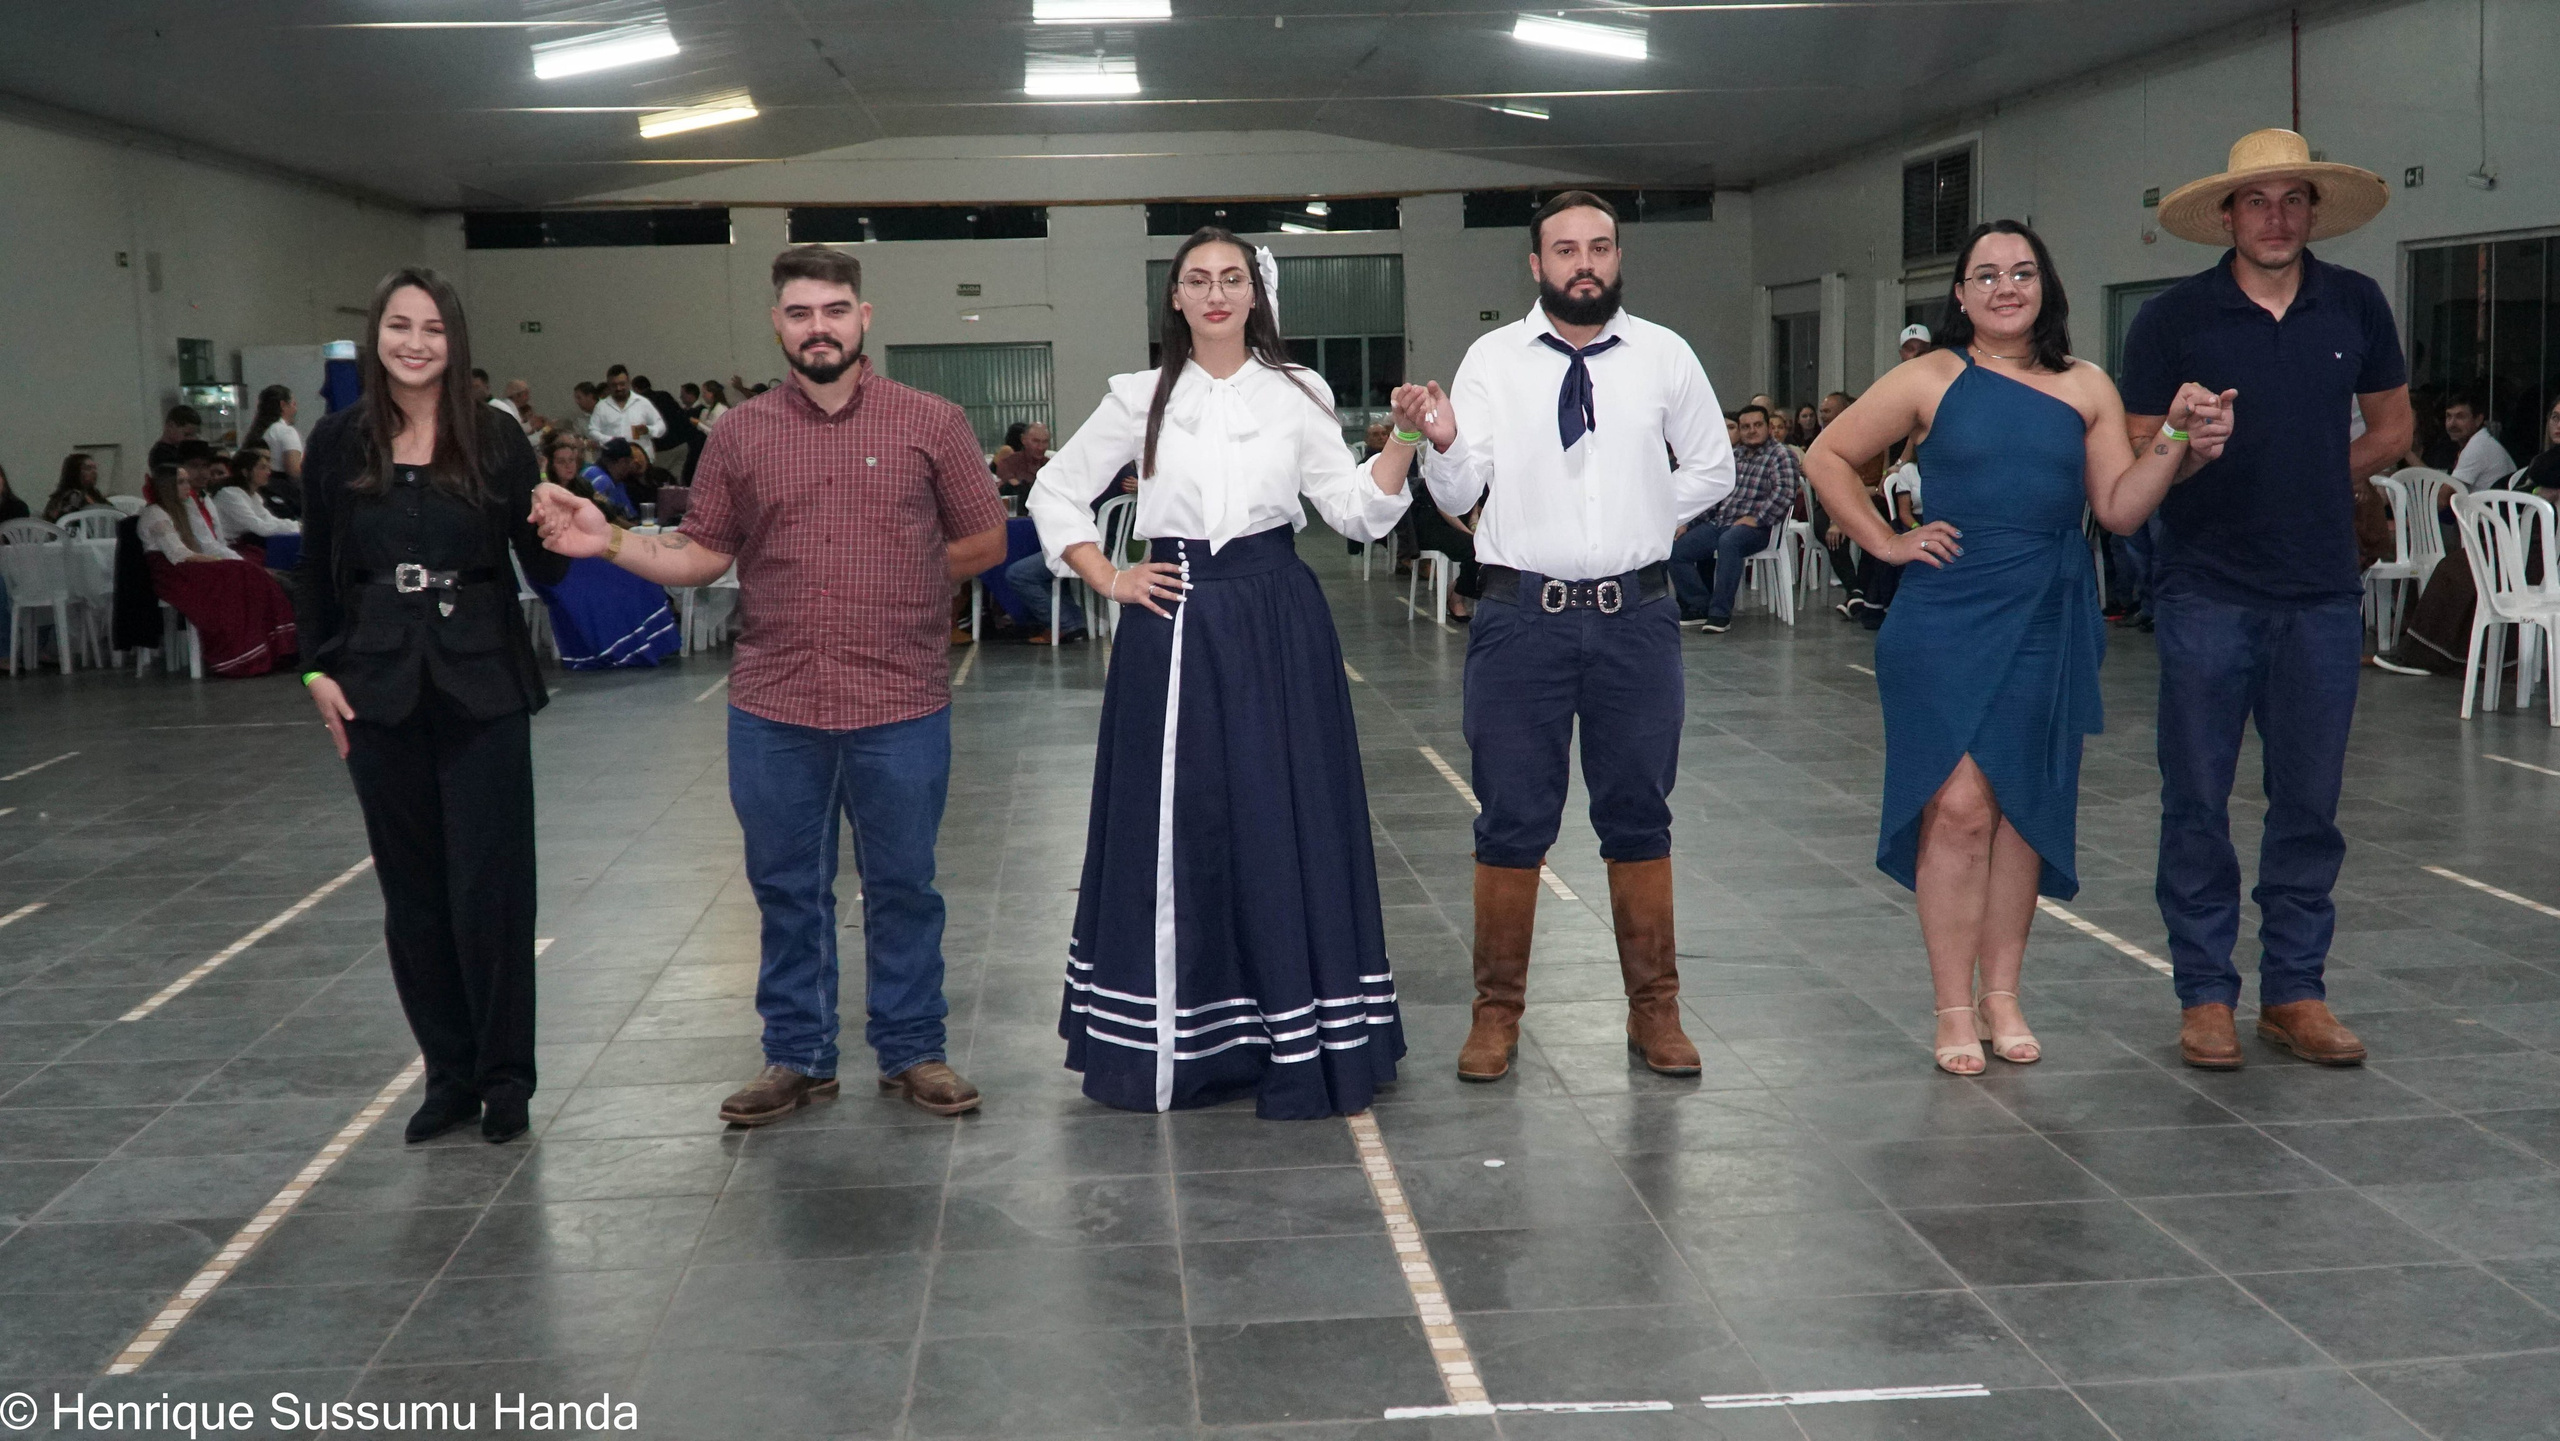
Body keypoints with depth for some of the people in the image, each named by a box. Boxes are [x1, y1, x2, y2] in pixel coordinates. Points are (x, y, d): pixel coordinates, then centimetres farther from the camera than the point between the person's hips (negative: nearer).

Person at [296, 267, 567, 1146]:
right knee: (412, 890, 9)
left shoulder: (496, 439, -3)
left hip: (481, 685, -2)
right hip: (380, 689, 2)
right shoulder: (339, 443, 3)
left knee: (490, 884, 1)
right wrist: (320, 670, 2)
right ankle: (449, 1072, 21)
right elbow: (317, 570, 10)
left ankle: (505, 1075, 15)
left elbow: (541, 569, -2)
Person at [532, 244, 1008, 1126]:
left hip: (900, 705, -2)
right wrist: (608, 543, -6)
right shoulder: (739, 435, 6)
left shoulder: (931, 423, 1)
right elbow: (701, 555, 7)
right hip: (773, 711, 2)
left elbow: (984, 539, 6)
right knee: (787, 889, 11)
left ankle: (911, 1051, 23)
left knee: (902, 887, 8)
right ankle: (797, 1056, 26)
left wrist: (900, 583, 1)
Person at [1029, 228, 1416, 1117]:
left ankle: (1295, 1035, 10)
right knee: (1172, 826, 3)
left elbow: (1355, 510, 2)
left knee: (1282, 824, 0)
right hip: (1174, 626, 1)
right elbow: (1055, 494, 13)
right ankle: (1169, 1042, 14)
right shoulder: (1141, 399, 6)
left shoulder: (1297, 396, 6)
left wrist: (1403, 443, -11)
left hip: (1278, 625, 0)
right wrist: (1108, 580, 3)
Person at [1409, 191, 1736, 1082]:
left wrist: (1642, 524, 5)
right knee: (1512, 820, 5)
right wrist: (1441, 444, -27)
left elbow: (1711, 470, 16)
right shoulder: (1493, 359, 0)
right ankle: (1497, 1011, 17)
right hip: (1522, 613, -1)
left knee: (1639, 814, 11)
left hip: (1636, 614, 1)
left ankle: (1654, 1008, 23)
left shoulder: (1665, 357, 4)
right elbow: (1459, 496, -7)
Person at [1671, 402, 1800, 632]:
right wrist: (1687, 523, 12)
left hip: (1754, 526, -7)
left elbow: (1785, 492, -14)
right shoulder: (1733, 456, 22)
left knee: (1728, 542, -39)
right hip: (1718, 523, 7)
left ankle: (1720, 613, -33)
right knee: (1676, 549, -12)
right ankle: (1699, 607, -5)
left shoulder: (1781, 455, 1)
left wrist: (1756, 518, -21)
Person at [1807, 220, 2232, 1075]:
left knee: (2024, 810, 8)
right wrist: (1884, 542, 0)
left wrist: (2179, 446, -8)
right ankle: (1955, 1010, 3)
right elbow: (1829, 457, 7)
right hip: (1945, 620, -3)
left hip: (2047, 623, 3)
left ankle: (2002, 996, 21)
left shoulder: (2087, 388, 9)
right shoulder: (1931, 380, 1)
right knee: (1958, 808, -7)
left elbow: (2120, 510, 6)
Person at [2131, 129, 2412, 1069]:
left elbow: (2392, 427, 17)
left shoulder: (2356, 306, 7)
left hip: (2322, 594, 3)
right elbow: (2135, 460, 1)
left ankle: (2294, 991, 18)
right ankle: (2205, 992, 12)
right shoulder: (2173, 318, -2)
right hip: (2206, 592, -2)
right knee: (2198, 799, 2)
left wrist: (2324, 480, 2)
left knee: (2309, 803, 7)